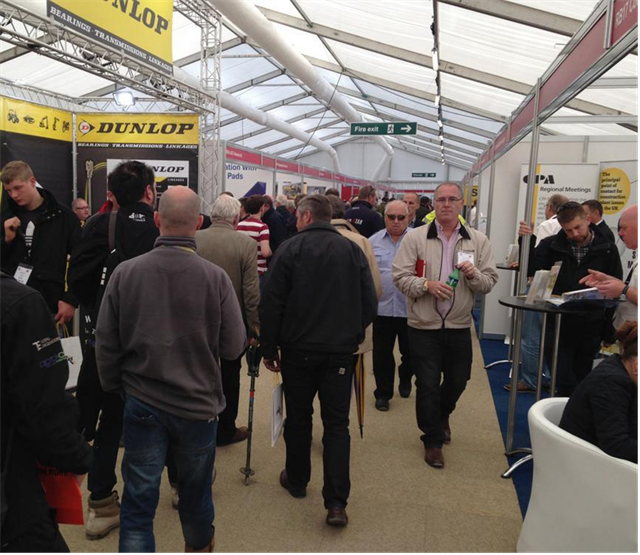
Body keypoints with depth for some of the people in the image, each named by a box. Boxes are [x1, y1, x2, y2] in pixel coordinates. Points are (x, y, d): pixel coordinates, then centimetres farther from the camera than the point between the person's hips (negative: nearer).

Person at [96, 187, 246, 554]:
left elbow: (107, 344, -3)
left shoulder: (125, 273, -11)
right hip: (199, 403, 0)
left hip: (142, 404, 0)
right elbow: (233, 347, -11)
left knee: (139, 501, 11)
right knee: (196, 490, 22)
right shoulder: (215, 277, -16)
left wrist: (114, 387, 14)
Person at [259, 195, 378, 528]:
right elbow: (370, 303, 1)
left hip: (298, 350, -1)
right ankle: (336, 503, 3)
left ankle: (296, 481, 34)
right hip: (340, 351, 2)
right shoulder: (353, 250, 1)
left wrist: (269, 349, 0)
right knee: (337, 423, 7)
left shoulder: (290, 249, -7)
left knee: (298, 417, 16)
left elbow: (271, 304, -9)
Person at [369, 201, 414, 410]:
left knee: (410, 351, 15)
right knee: (382, 353, 8)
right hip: (382, 307, 1)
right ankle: (383, 392, 24)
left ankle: (405, 380, 42)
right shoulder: (373, 241, 4)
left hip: (410, 308, -1)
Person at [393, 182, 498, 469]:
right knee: (428, 385, 4)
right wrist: (426, 285, -22)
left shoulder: (478, 241, 2)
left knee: (457, 380, 18)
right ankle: (433, 440, 25)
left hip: (459, 327, 3)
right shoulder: (415, 238, -4)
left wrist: (473, 275, -19)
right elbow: (400, 276, -7)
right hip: (424, 326, -2)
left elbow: (490, 282, 1)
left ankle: (442, 416, 50)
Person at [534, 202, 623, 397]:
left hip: (590, 329, 1)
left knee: (581, 383, 14)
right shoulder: (550, 246, -2)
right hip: (557, 327, -1)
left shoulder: (607, 249, -1)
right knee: (564, 382, -3)